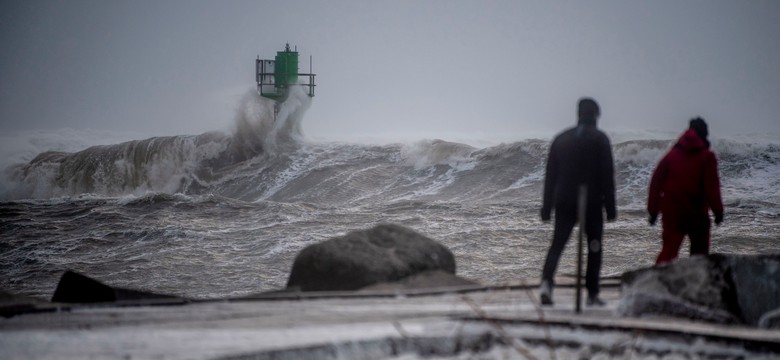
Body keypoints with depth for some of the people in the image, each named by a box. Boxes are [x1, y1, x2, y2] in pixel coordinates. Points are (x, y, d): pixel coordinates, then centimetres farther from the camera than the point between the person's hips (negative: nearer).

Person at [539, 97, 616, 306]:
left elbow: (550, 175, 8)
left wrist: (547, 208, 12)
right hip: (592, 203, -3)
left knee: (557, 244, 5)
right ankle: (592, 293, 6)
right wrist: (610, 208, -4)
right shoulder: (600, 139, -3)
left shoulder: (561, 139, 8)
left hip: (564, 203, 3)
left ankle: (546, 282, -18)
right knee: (594, 247, 8)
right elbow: (607, 175, -7)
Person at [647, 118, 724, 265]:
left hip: (671, 212, 3)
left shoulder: (672, 154, 6)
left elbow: (656, 182, 4)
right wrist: (718, 210, -1)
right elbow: (711, 186, -9)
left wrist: (653, 210, 8)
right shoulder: (707, 156, -4)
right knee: (699, 252, 15)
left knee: (669, 249, 0)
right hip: (696, 213, -2)